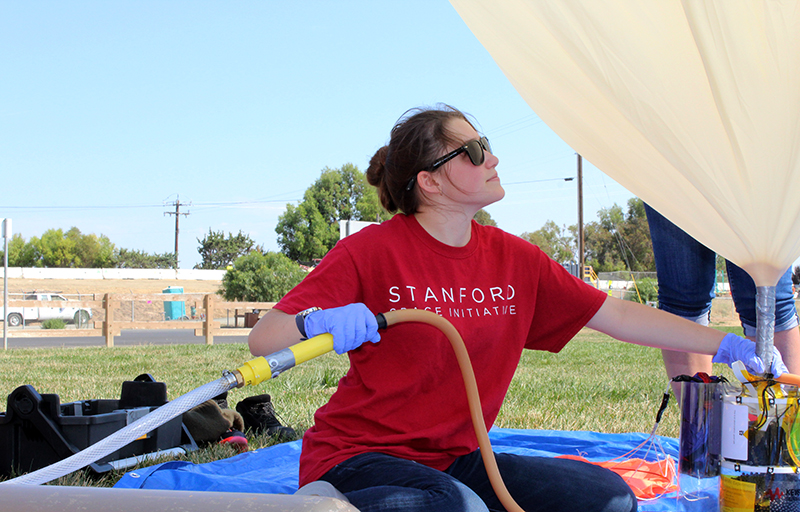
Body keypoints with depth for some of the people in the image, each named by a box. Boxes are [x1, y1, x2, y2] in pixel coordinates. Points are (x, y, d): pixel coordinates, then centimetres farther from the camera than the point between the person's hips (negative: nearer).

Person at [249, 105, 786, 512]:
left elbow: (617, 315, 8)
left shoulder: (513, 259, 5)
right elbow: (263, 340, -13)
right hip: (358, 460, -6)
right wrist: (317, 324, -35)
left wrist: (725, 345, 4)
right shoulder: (372, 252, -12)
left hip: (456, 460, 6)